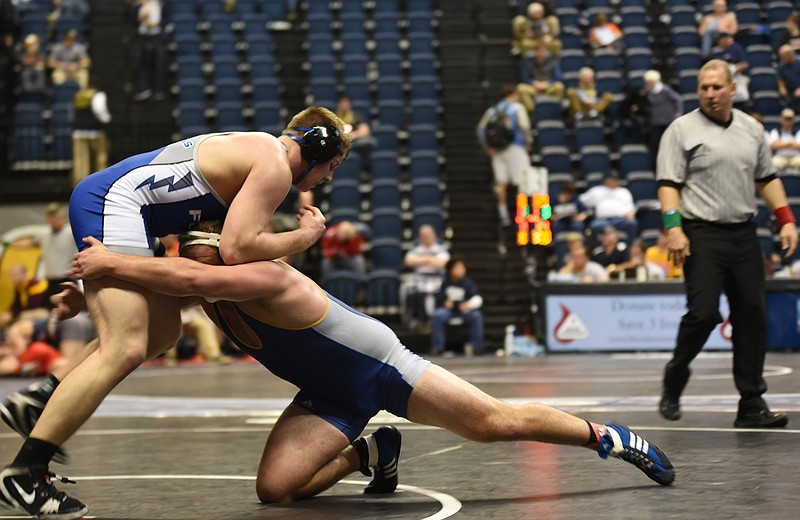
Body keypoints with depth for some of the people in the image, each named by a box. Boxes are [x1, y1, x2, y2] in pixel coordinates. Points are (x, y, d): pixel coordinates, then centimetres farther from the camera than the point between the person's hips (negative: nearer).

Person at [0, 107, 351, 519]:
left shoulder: (255, 151, 24)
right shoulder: (276, 167, -7)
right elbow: (236, 249, -17)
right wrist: (305, 236, -4)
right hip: (114, 203, -11)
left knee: (163, 331, 16)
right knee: (124, 350, -17)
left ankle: (39, 401, 11)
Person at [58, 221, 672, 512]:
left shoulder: (268, 279, -31)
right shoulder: (206, 291, -6)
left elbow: (192, 278, -48)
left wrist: (111, 263, -45)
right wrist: (95, 288, -15)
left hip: (381, 367, -7)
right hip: (330, 399, 7)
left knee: (497, 422, -4)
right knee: (275, 488, -12)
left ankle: (608, 437, 19)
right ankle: (372, 452, 14)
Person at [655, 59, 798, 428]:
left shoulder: (752, 129, 14)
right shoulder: (682, 130, 0)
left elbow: (767, 179, 21)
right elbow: (669, 184, -5)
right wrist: (673, 228, -17)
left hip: (743, 234, 5)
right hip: (702, 235, -5)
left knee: (752, 315, 1)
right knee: (703, 313, -13)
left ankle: (752, 405, 6)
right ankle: (674, 382, 12)